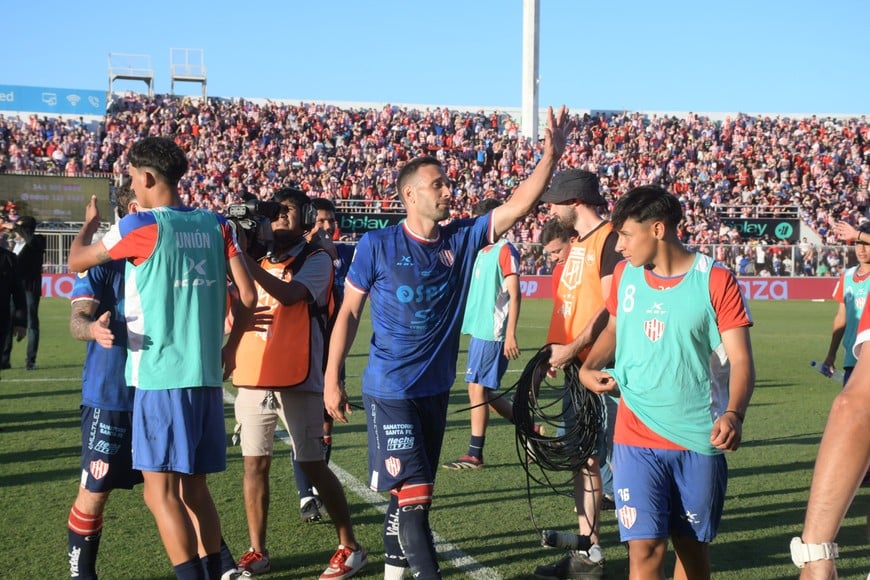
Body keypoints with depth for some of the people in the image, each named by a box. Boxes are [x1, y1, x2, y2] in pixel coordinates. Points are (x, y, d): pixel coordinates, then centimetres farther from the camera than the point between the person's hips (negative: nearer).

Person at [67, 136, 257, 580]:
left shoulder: (140, 227, -7)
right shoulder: (216, 225, 7)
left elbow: (76, 262, 7)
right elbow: (248, 296, 4)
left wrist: (89, 223, 26)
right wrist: (230, 347, 17)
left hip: (160, 377, -6)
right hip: (207, 374, 6)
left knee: (161, 491, -2)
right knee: (193, 486, 15)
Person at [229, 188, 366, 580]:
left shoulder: (316, 258, -3)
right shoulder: (259, 258, 15)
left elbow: (289, 295, -21)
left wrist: (246, 260, -23)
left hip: (297, 379, -5)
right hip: (254, 376, 6)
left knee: (313, 464, -1)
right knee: (255, 463, 6)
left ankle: (350, 547, 12)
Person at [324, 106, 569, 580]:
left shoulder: (462, 239, 0)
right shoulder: (377, 246, -9)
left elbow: (518, 206, -7)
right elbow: (348, 313, -4)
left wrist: (550, 155, -19)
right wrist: (331, 379, -5)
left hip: (435, 387, 5)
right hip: (390, 389, -5)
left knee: (410, 493, 18)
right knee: (413, 495, -9)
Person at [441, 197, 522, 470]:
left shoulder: (505, 250, -10)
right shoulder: (482, 251, 16)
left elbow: (514, 294, -16)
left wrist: (511, 334, -20)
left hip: (492, 332, -9)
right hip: (479, 330, 9)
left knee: (478, 389, -5)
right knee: (484, 393, 12)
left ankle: (475, 454, 3)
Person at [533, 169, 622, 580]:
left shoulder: (609, 241, -11)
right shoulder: (577, 245, 17)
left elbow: (610, 307, -17)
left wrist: (573, 349, -19)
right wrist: (555, 349, 8)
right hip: (577, 367, 9)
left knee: (591, 457, -5)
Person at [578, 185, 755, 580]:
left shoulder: (715, 280, -10)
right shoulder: (624, 275, 3)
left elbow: (741, 359, -12)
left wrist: (734, 414, -30)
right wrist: (588, 367, 2)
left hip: (700, 441, -2)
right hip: (636, 439, 2)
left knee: (692, 545, 14)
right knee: (645, 547, -7)